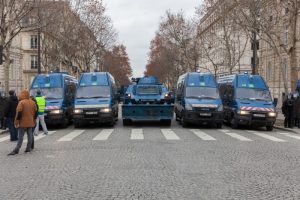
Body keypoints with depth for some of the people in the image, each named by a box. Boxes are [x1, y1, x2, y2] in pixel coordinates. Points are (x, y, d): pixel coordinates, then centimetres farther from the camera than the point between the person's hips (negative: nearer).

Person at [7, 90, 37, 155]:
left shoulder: (21, 102, -13)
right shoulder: (32, 102, 8)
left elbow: (19, 113, -17)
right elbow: (35, 112, 14)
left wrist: (16, 122, -11)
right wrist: (34, 120, 23)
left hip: (23, 122, -6)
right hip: (30, 122, 6)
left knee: (20, 137, -6)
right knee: (29, 136, 10)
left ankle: (16, 150, -8)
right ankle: (28, 148, 13)